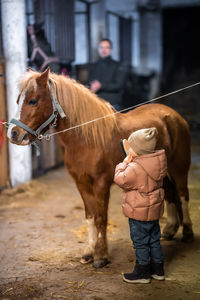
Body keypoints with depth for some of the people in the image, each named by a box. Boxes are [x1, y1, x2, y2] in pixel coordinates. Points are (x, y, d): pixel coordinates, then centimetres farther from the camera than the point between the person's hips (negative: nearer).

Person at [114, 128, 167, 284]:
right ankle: (158, 269, 33)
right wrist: (130, 160, 5)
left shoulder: (135, 167, -28)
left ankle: (142, 272, 20)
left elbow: (120, 179, -15)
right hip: (155, 208, 8)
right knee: (154, 239, 20)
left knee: (140, 242, 7)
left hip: (139, 212, -8)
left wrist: (125, 162, -6)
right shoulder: (158, 162, -3)